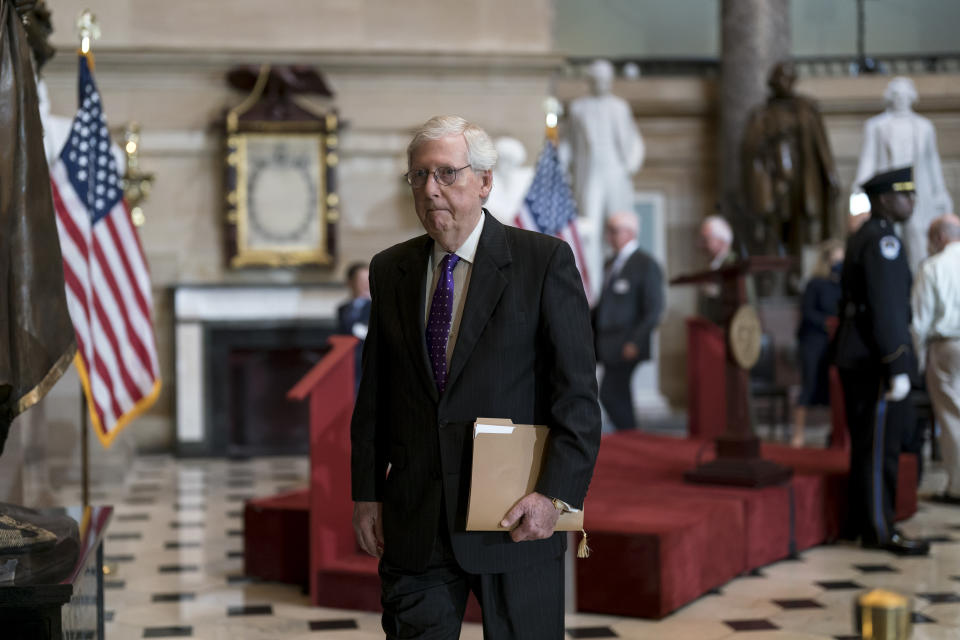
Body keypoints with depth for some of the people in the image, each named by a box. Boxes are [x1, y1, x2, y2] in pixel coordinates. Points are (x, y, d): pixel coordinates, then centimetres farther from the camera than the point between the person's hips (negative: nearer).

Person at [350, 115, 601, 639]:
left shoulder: (545, 261, -4)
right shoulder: (390, 270, 9)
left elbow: (577, 392, -7)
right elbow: (374, 394, 13)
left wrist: (557, 495, -15)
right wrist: (366, 493, 7)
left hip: (515, 517, -3)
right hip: (413, 523, 3)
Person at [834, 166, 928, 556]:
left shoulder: (861, 239, 17)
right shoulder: (882, 241, -14)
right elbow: (887, 308, -21)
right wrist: (898, 369, -22)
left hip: (857, 359, 10)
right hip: (875, 360, -10)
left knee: (868, 445, 13)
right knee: (879, 446, -6)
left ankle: (864, 523, 19)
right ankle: (879, 531, -3)